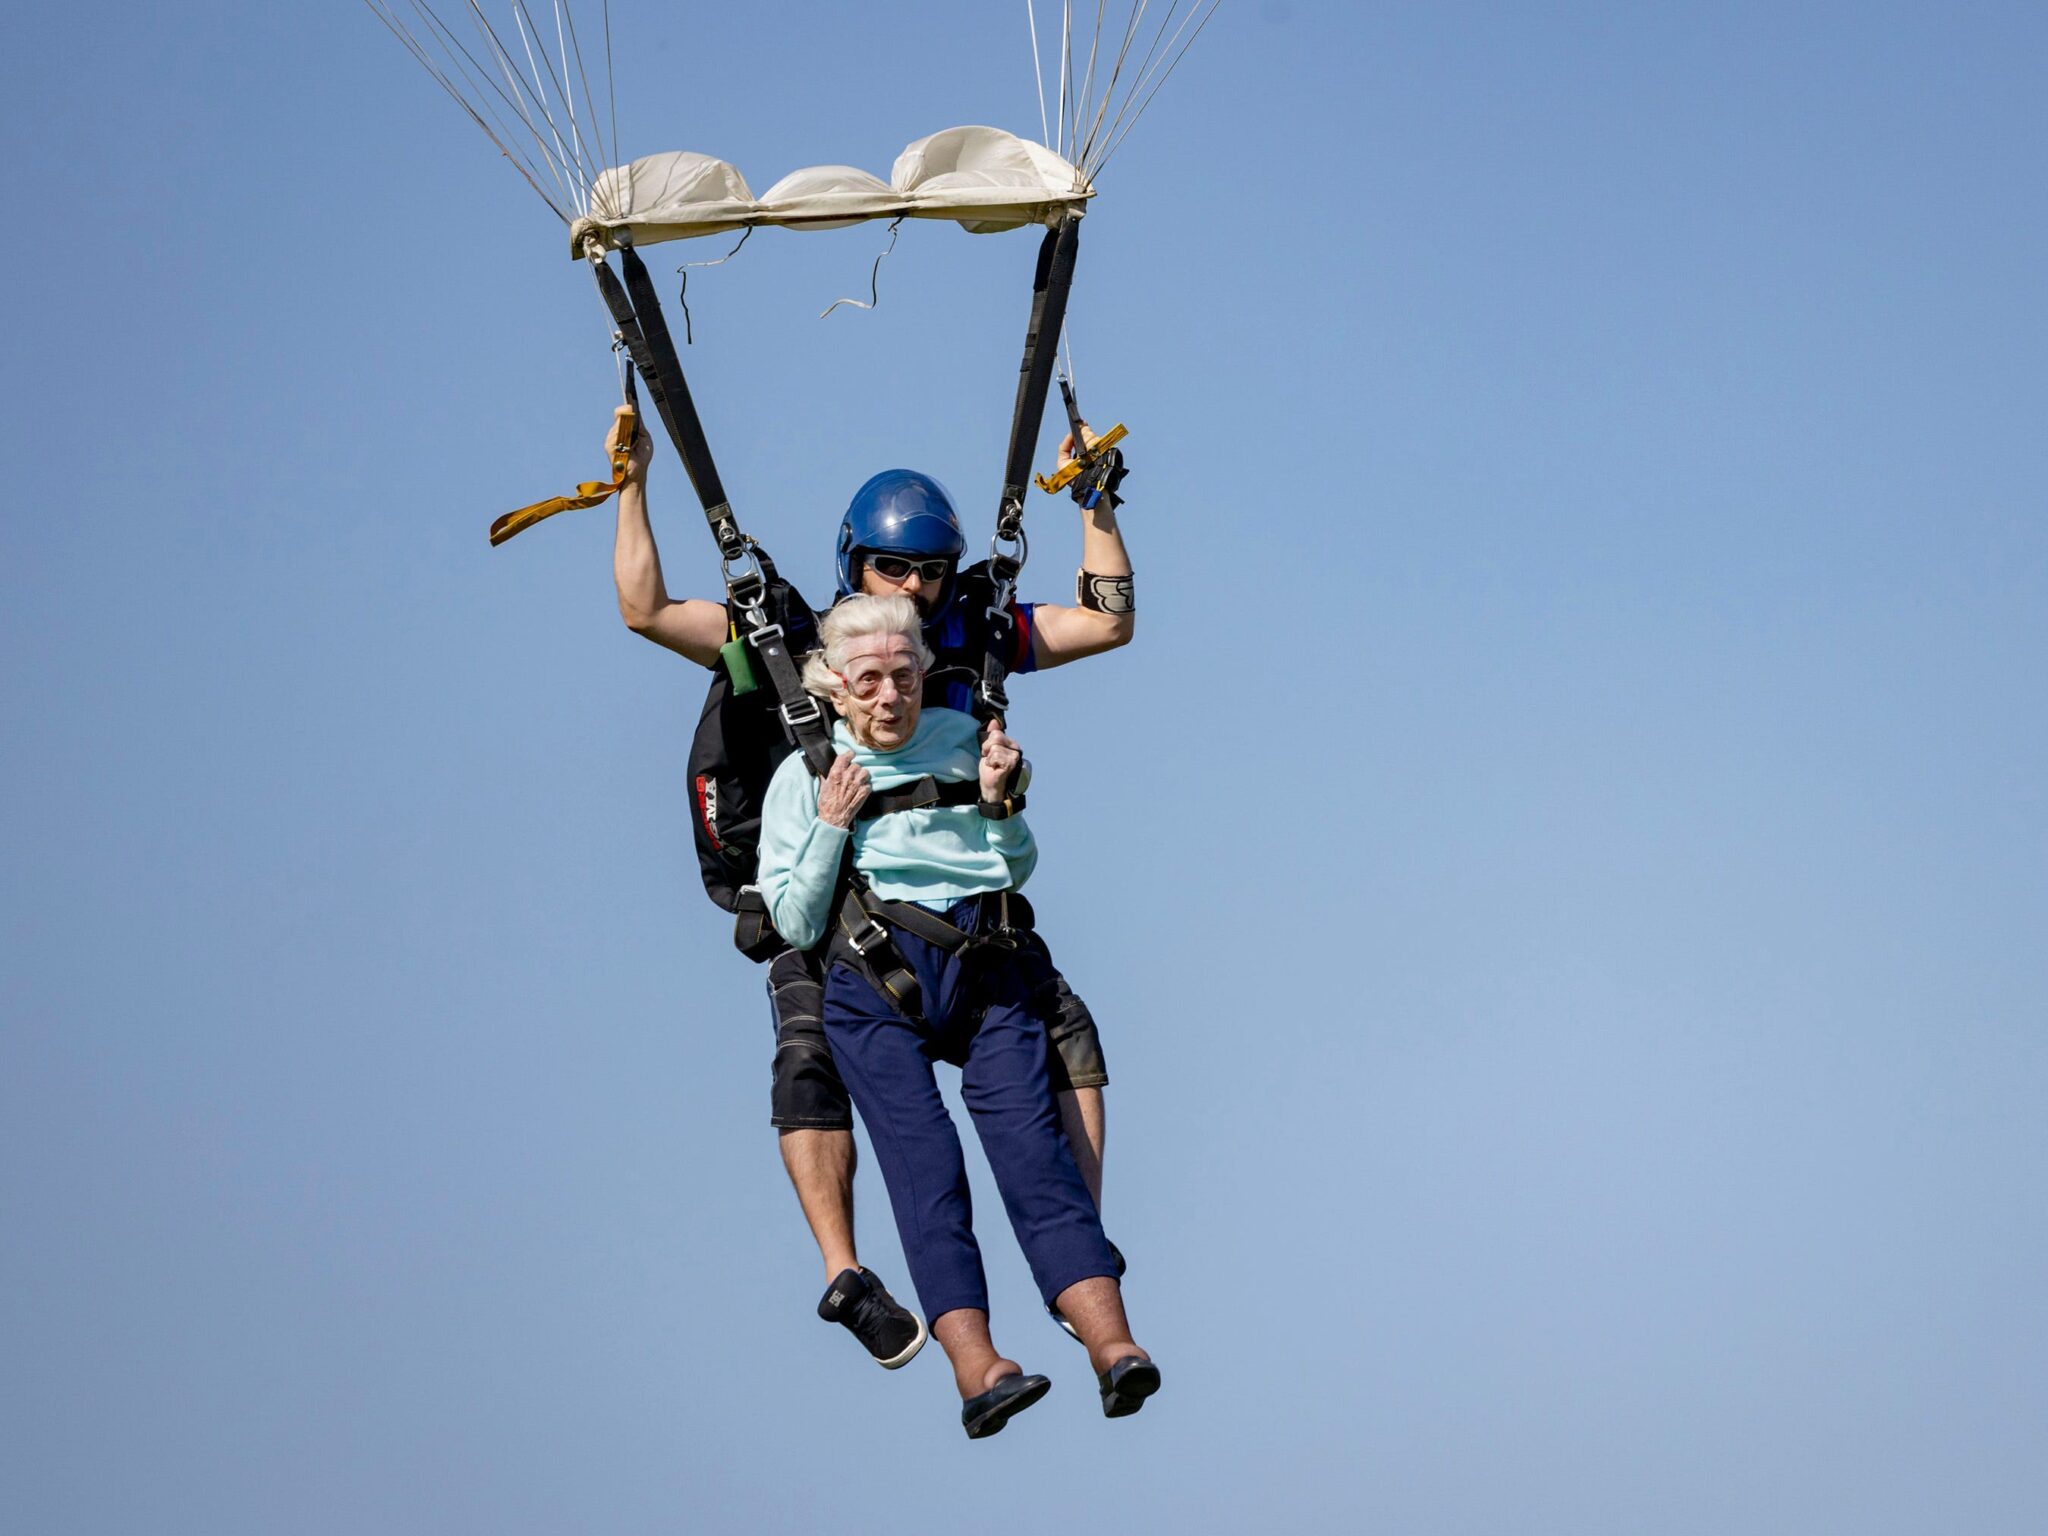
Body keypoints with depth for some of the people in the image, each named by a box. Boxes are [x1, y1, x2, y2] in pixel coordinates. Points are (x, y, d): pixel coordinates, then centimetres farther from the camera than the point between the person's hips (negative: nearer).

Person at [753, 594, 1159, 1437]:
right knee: (923, 1158, -20)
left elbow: (1016, 871, 22)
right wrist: (832, 827, -2)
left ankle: (1113, 1345, -32)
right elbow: (795, 924, 8)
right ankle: (975, 1368, -34)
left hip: (988, 966, 2)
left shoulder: (960, 739, 19)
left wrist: (1000, 802, 5)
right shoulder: (804, 777, 13)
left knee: (1030, 1140, -18)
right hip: (874, 982, -1)